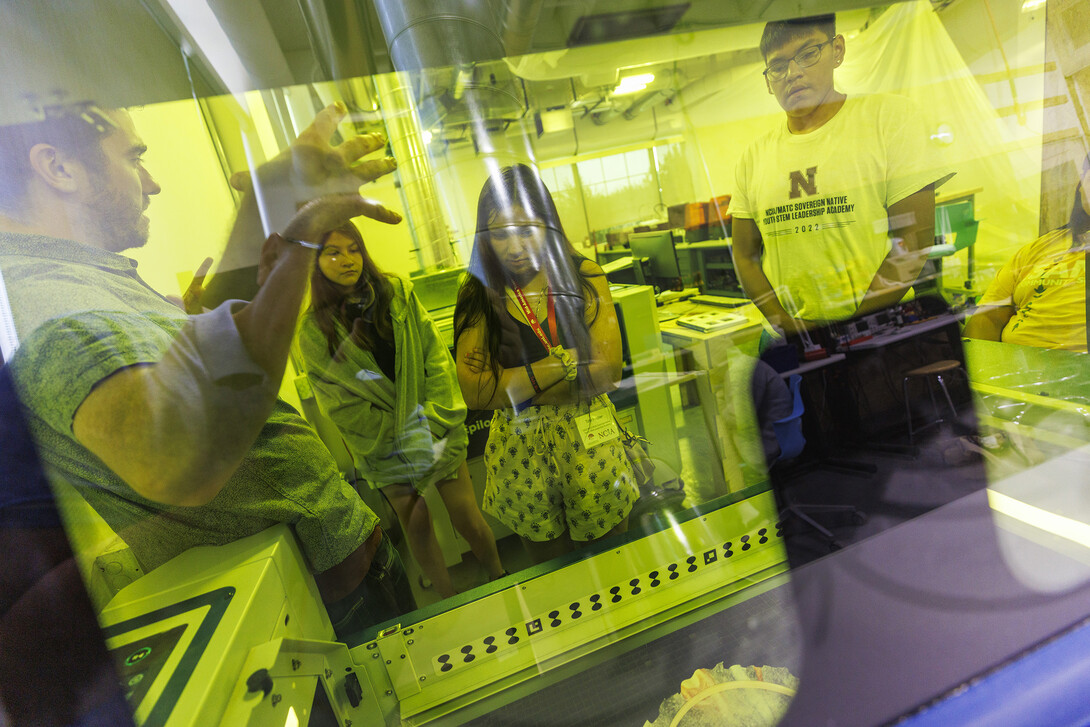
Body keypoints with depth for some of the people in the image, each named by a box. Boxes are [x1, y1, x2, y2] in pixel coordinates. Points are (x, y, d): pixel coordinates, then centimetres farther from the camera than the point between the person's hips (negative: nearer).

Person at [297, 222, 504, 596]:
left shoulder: (398, 294, 1)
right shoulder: (315, 330, -5)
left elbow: (436, 355, -2)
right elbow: (339, 402, -7)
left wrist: (433, 416, -11)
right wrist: (401, 431, -12)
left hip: (436, 432, 1)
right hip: (386, 449, 0)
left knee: (467, 517, 3)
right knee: (417, 526, 9)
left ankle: (500, 579, 28)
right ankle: (451, 602, 30)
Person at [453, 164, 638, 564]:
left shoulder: (585, 278, -4)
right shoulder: (478, 296, -6)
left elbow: (609, 370, -12)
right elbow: (475, 392, -16)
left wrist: (516, 386, -15)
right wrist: (568, 364, -18)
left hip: (589, 439, 0)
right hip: (521, 449, 0)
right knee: (547, 559, 19)